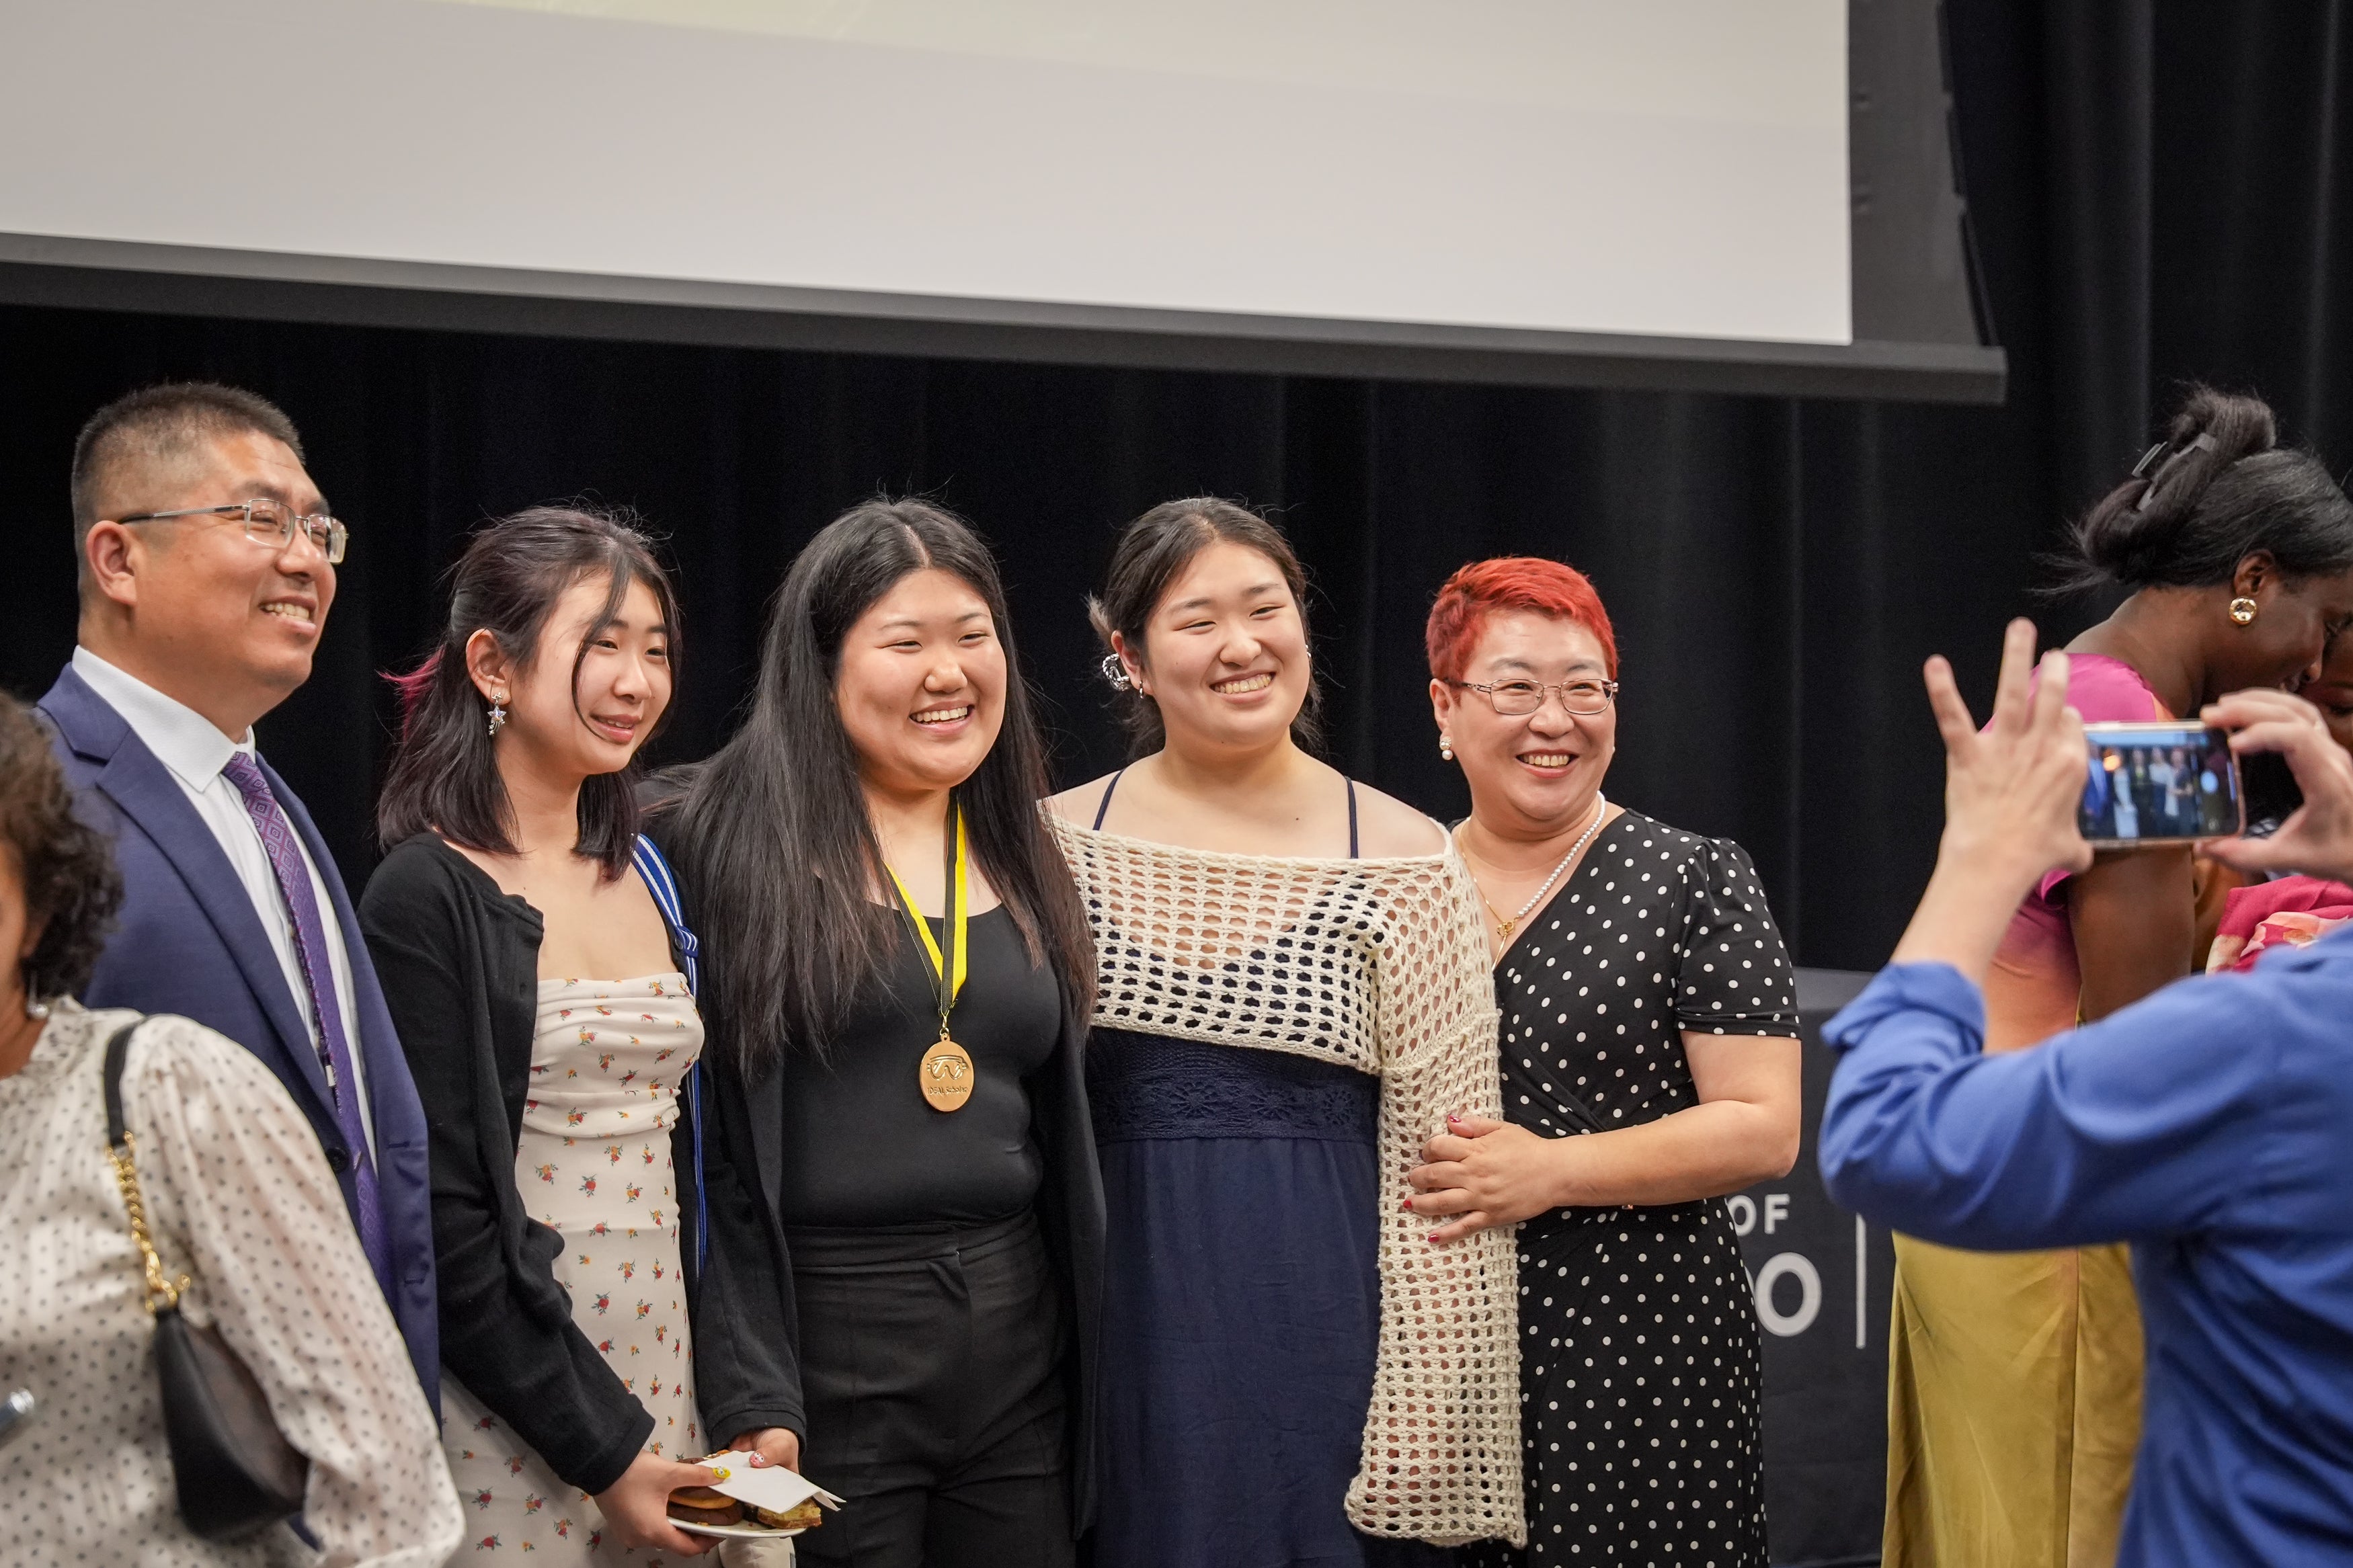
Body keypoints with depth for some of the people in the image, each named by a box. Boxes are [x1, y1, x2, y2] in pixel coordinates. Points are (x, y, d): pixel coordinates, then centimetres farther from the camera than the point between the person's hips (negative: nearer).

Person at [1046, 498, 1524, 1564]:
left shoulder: (1403, 861, -1)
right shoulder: (1059, 846, 3)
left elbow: (1437, 1168, -3)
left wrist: (1425, 1433, -7)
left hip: (1321, 1325, -1)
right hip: (1127, 1326, 1)